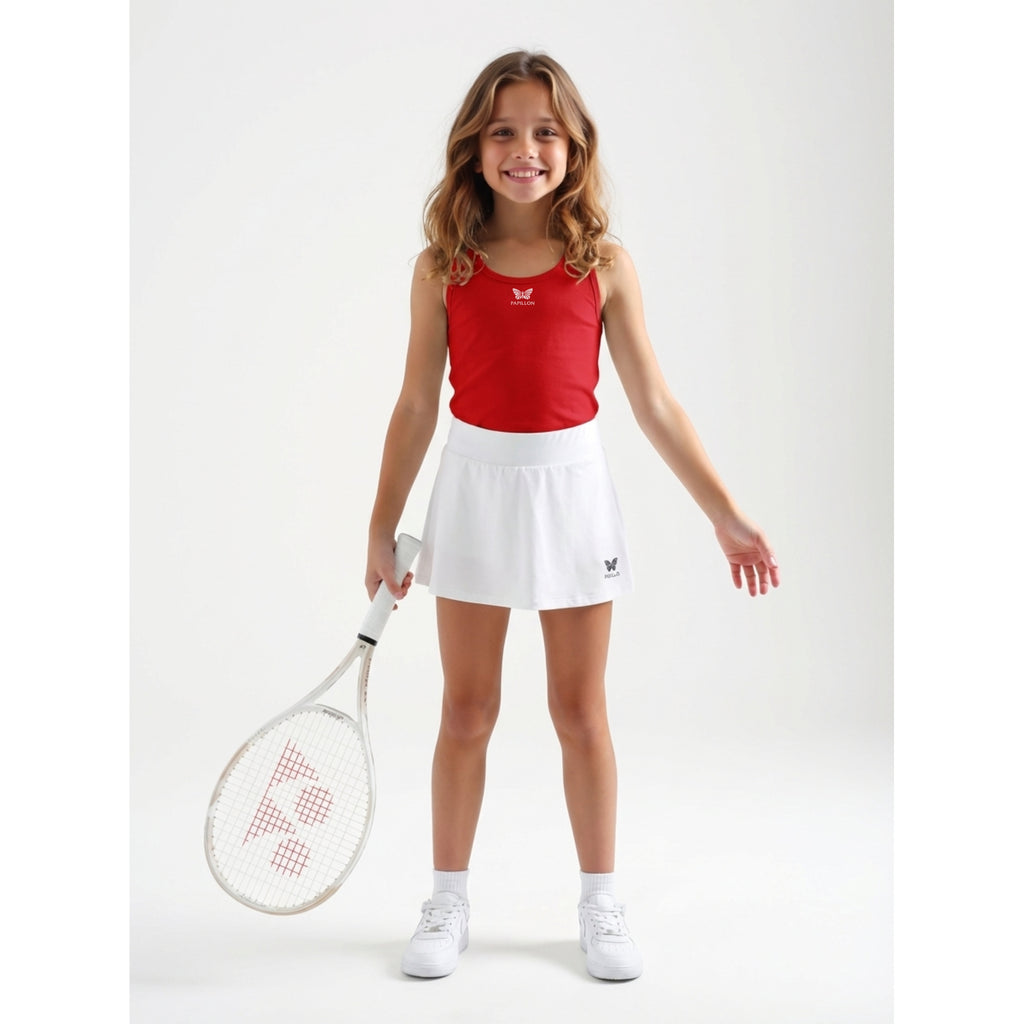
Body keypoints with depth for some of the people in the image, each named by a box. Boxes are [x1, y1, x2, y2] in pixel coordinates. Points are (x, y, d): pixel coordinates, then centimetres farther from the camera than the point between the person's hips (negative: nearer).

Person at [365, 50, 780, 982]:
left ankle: (600, 902, 27)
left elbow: (655, 404, 0)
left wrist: (727, 517, -1)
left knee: (582, 711, 10)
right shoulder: (442, 267, -2)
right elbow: (416, 406, 3)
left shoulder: (604, 265, -3)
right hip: (475, 486, 0)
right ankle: (448, 904, 26)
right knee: (467, 711, 9)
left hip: (572, 488, 0)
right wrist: (383, 527, 6)